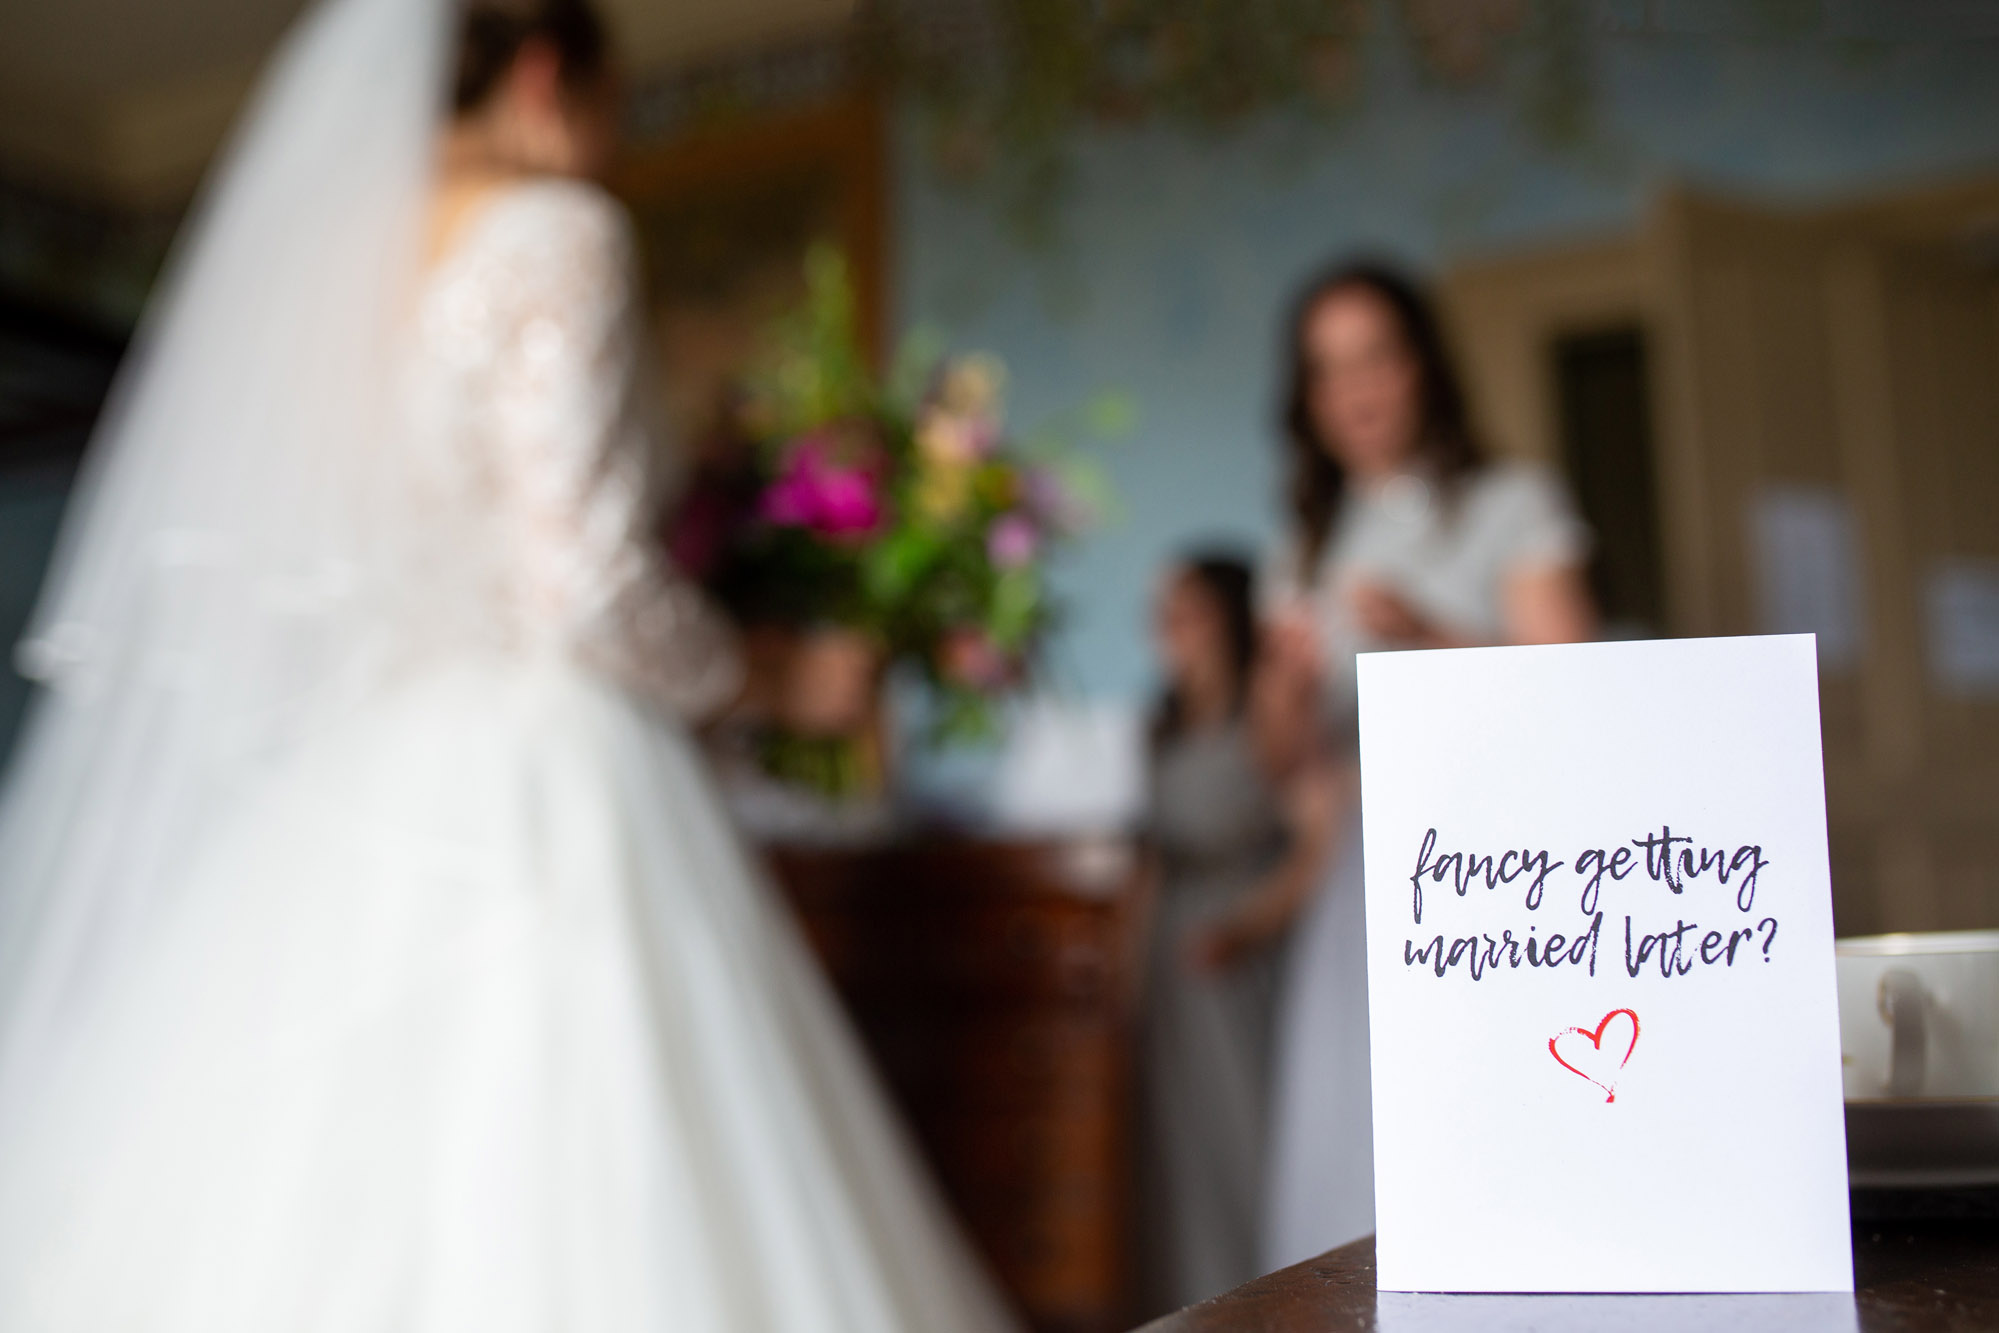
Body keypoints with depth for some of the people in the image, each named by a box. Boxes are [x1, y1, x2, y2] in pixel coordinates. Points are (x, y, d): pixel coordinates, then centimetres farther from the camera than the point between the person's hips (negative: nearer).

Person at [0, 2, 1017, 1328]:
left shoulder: (316, 246, 16)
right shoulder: (555, 231, -5)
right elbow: (588, 582, -15)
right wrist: (751, 669, 2)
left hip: (334, 801, 8)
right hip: (530, 790, -8)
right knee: (549, 1214, -3)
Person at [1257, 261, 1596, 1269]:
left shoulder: (1508, 503, 7)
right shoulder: (1310, 551, 19)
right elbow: (1283, 755, 15)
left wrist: (1427, 636, -18)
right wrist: (1290, 684, -7)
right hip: (1368, 870, 4)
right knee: (1350, 1142, -1)